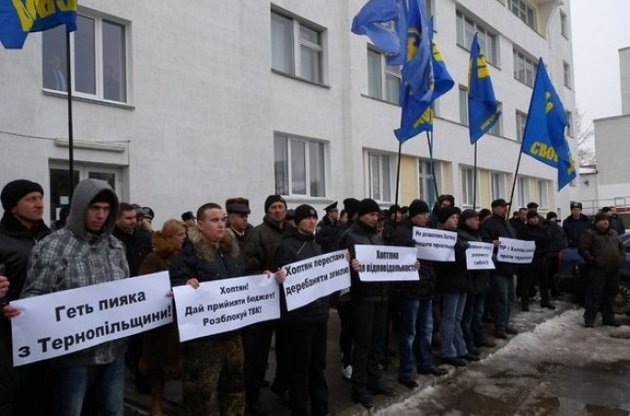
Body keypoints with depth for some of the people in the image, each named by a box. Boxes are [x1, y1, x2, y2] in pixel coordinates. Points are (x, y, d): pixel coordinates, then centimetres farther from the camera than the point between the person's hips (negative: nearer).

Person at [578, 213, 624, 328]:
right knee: (594, 295, -6)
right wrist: (592, 260, -15)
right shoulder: (589, 233, -3)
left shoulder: (613, 233, 18)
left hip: (613, 270, 7)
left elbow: (620, 246, 29)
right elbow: (583, 249, -9)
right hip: (597, 270, -7)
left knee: (610, 296, 13)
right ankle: (589, 319, -1)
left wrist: (620, 258, 14)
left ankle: (608, 318, 23)